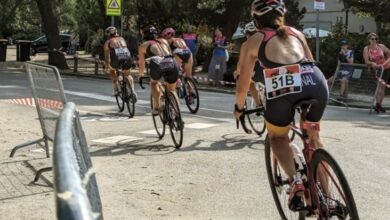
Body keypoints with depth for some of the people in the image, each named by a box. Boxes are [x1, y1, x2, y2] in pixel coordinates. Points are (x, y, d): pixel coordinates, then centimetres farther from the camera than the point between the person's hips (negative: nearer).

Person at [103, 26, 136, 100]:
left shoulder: (108, 42, 20)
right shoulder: (122, 39, 31)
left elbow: (107, 56, 14)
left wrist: (106, 67, 20)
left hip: (117, 59, -3)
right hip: (127, 57, 3)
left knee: (112, 70, 30)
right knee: (127, 74, 27)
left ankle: (116, 89, 18)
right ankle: (133, 91, 6)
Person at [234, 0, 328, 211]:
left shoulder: (253, 42, 21)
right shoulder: (296, 33, 30)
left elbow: (243, 85, 23)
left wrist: (239, 108, 40)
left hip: (283, 87, -3)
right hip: (317, 83, 3)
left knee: (277, 136, 27)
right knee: (313, 137, 30)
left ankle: (294, 180, 1)